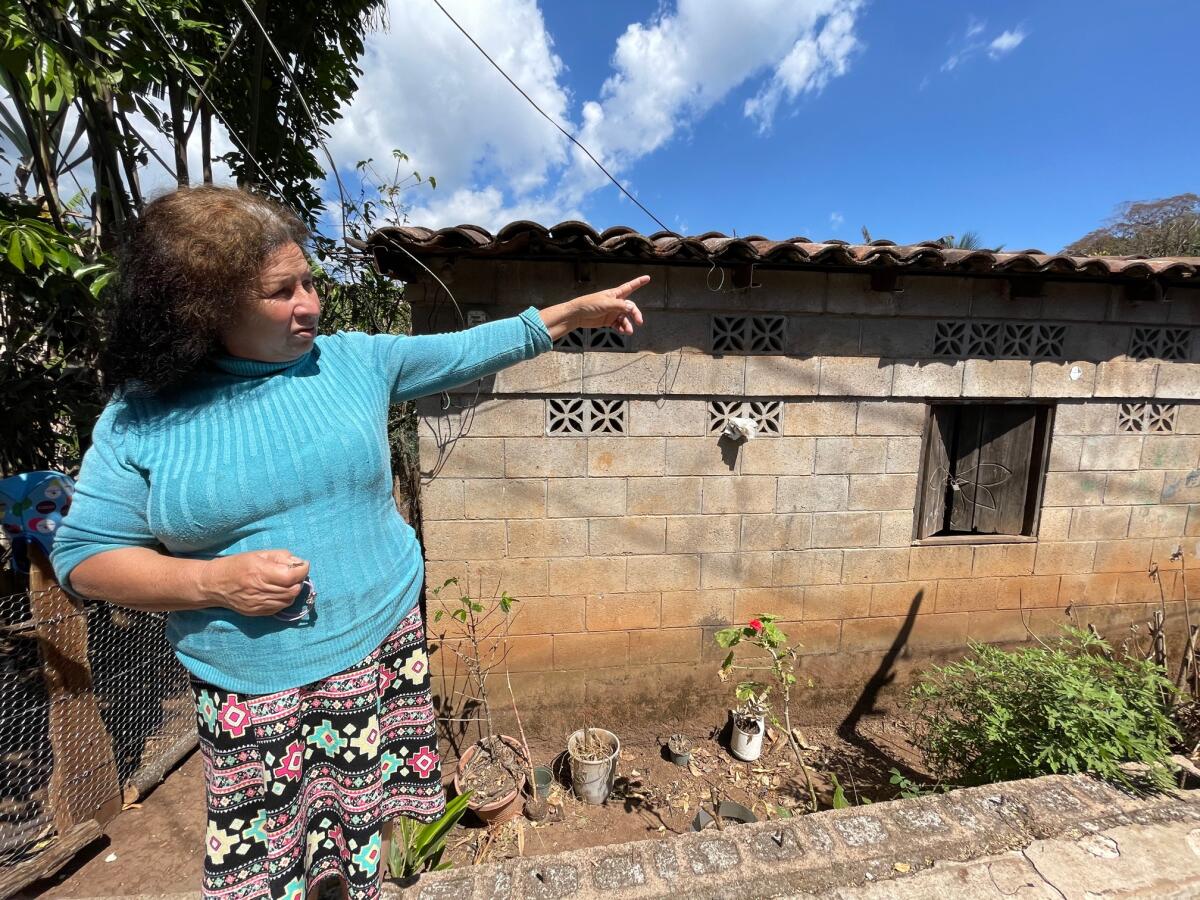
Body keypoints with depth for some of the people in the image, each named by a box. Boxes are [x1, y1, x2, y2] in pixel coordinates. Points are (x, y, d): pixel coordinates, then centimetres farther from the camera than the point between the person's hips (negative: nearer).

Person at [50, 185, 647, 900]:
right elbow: (83, 555, 1)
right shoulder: (140, 416, -5)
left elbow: (469, 351, 3)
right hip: (249, 693, 0)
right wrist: (216, 581, -16)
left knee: (364, 831, 17)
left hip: (381, 653, 1)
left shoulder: (356, 359, -2)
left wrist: (575, 312, 2)